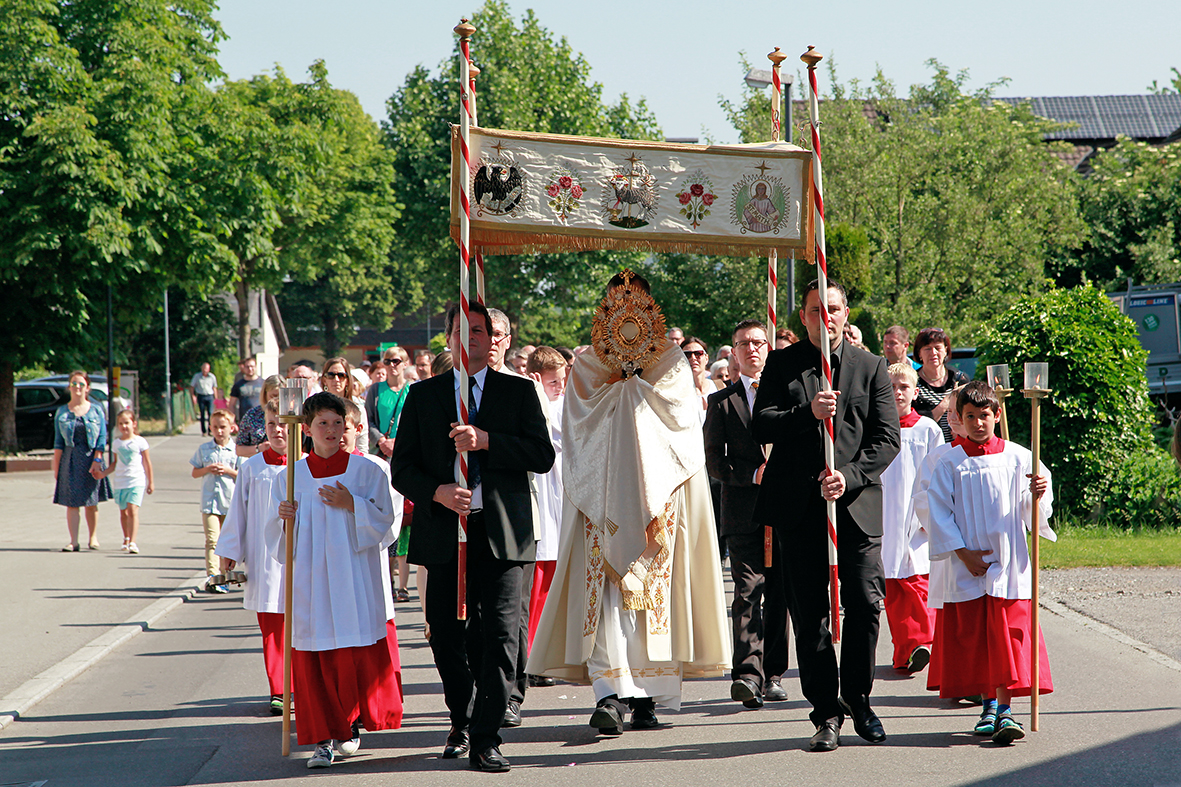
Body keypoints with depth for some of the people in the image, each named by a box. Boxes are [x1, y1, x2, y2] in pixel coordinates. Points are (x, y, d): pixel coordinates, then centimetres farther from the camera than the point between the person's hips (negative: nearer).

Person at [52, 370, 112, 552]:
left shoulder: (96, 410, 5)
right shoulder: (62, 412, 7)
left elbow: (102, 437, 0)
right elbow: (58, 443, 6)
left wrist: (97, 460, -12)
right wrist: (56, 468, -1)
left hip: (91, 458, 0)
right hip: (69, 460, 0)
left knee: (91, 502, 6)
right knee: (71, 502, -7)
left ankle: (93, 537, 21)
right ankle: (73, 542, -10)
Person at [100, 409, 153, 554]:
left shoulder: (140, 442, -2)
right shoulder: (117, 443, 9)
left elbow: (147, 463, 3)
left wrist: (150, 482, 4)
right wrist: (104, 473, 5)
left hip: (137, 481, -5)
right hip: (120, 482, 5)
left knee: (133, 510, -17)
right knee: (123, 512, 13)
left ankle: (133, 542, -22)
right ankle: (126, 540, 33)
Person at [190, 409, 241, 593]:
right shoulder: (203, 449, 8)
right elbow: (194, 473, 11)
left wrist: (228, 470, -13)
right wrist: (207, 469, -8)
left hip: (231, 502, 0)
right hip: (209, 502, 0)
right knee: (212, 539, -13)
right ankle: (212, 577, -19)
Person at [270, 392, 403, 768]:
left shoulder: (365, 471, 3)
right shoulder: (292, 477, 8)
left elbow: (385, 521, 0)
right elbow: (279, 539, 11)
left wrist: (352, 505, -13)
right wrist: (284, 520, -10)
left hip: (356, 581, -1)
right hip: (310, 581, 1)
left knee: (358, 656, -3)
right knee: (313, 661, -3)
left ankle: (352, 726, 17)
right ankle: (324, 737, 3)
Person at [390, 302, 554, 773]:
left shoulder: (519, 392, 9)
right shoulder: (423, 395, 12)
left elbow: (543, 456, -2)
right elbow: (402, 468, 8)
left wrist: (486, 441, -14)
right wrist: (437, 491, -12)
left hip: (501, 533, -2)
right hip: (443, 532, 2)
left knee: (500, 635, -10)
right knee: (446, 636, 6)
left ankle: (485, 739, -6)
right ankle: (461, 722, 29)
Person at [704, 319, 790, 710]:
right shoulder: (721, 401, 8)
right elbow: (715, 462, 2)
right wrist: (753, 474, -12)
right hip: (743, 510, -2)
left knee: (779, 594, 5)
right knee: (748, 589, -13)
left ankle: (773, 674, 13)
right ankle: (747, 674, -22)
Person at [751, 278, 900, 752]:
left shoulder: (871, 367, 9)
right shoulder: (782, 365, 9)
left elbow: (887, 438, 3)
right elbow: (761, 426, 0)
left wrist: (849, 476, -12)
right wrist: (808, 413, -17)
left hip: (856, 503, 0)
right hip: (798, 506, 0)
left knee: (866, 604, -5)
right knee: (809, 612, 1)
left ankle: (858, 699, 15)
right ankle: (826, 712, 9)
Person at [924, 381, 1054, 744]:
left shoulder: (1018, 458, 3)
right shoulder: (949, 462, 2)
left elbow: (1031, 515, 3)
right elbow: (939, 512, 0)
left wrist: (1037, 495, -19)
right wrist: (963, 553, -8)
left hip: (1008, 565, -1)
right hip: (967, 567, 1)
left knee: (1008, 636, -7)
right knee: (973, 637, 5)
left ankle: (1005, 710, -7)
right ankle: (989, 705, 18)